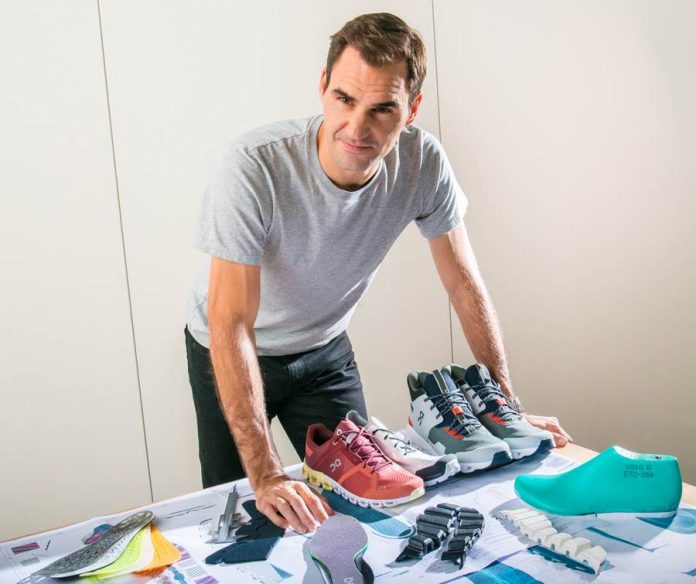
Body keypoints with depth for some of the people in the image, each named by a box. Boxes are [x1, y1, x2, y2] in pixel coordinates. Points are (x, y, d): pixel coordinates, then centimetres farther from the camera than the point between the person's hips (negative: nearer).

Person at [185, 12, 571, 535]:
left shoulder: (422, 163, -22)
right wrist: (265, 476, -37)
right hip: (231, 354, -3)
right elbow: (231, 326, -35)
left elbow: (465, 284, -11)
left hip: (324, 350, 3)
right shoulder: (253, 167, -34)